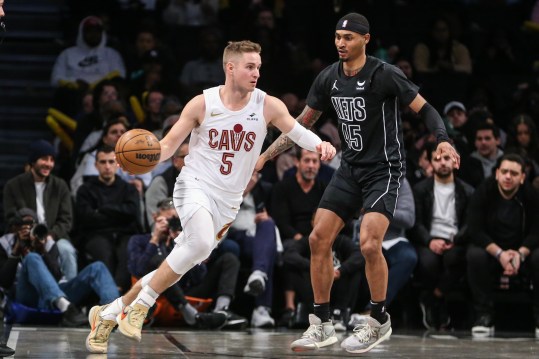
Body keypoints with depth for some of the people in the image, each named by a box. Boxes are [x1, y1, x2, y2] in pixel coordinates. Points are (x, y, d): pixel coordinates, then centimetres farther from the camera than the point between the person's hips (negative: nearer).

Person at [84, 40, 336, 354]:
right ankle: (140, 306, -18)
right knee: (201, 243, -32)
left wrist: (320, 144, -25)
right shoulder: (202, 104, -7)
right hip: (195, 185, -3)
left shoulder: (267, 106, -5)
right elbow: (169, 144, -3)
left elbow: (297, 131, -3)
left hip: (228, 201, 4)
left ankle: (109, 313, 19)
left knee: (176, 267, 5)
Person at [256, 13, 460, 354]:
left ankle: (379, 321, 0)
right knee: (319, 239, -2)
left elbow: (424, 109, -14)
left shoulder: (385, 75, -16)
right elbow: (303, 122, 14)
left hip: (384, 170, -6)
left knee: (369, 243, -21)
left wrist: (443, 140, -33)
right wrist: (266, 156, 11)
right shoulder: (329, 78, 2)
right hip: (350, 168, 6)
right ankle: (322, 325, 9)